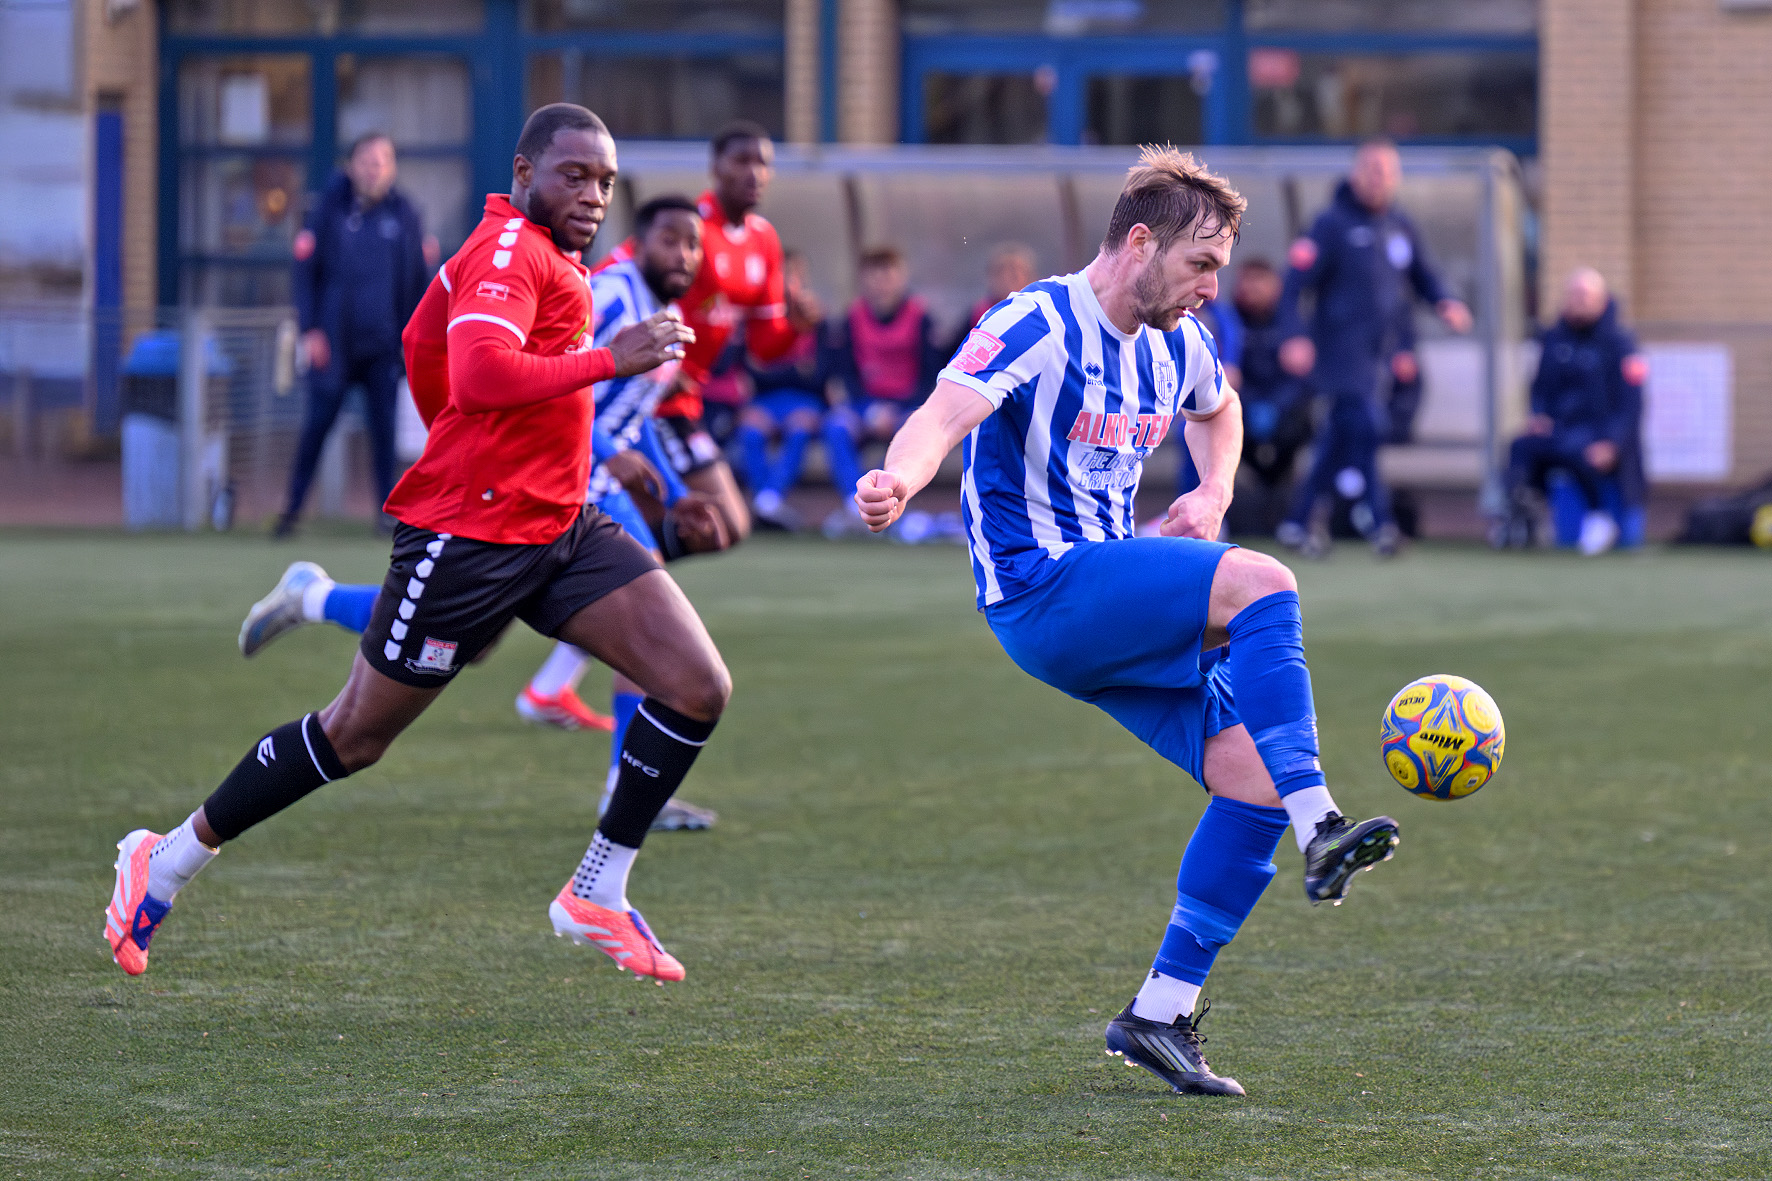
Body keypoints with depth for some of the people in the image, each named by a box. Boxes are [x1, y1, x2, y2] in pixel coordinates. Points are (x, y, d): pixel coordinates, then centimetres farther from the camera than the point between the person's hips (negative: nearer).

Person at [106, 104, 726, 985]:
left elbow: (425, 345, 26)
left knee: (699, 688, -5)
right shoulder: (508, 250, -17)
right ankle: (169, 861, 21)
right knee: (354, 736, 3)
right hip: (465, 538, -9)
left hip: (559, 526, 9)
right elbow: (480, 376, -34)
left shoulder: (537, 252, 13)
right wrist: (610, 361, -31)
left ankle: (598, 896, 5)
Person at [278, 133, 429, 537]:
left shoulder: (403, 215, 6)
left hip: (385, 344, 1)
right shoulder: (329, 211, 0)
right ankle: (293, 508, 9)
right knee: (317, 424, 0)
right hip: (333, 343, -1)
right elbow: (305, 269, 1)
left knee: (383, 427, 0)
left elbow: (416, 278, 11)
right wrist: (310, 329, -7)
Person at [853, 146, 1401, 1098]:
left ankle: (1160, 1013, 2)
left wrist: (1211, 496, 15)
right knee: (1263, 585, -27)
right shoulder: (1036, 329, -12)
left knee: (1255, 778, -5)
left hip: (1120, 614, 8)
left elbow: (1217, 408, 36)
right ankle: (1320, 831, -32)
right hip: (1040, 591, -8)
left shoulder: (1175, 344, 12)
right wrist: (899, 479, -51)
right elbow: (944, 415, -29)